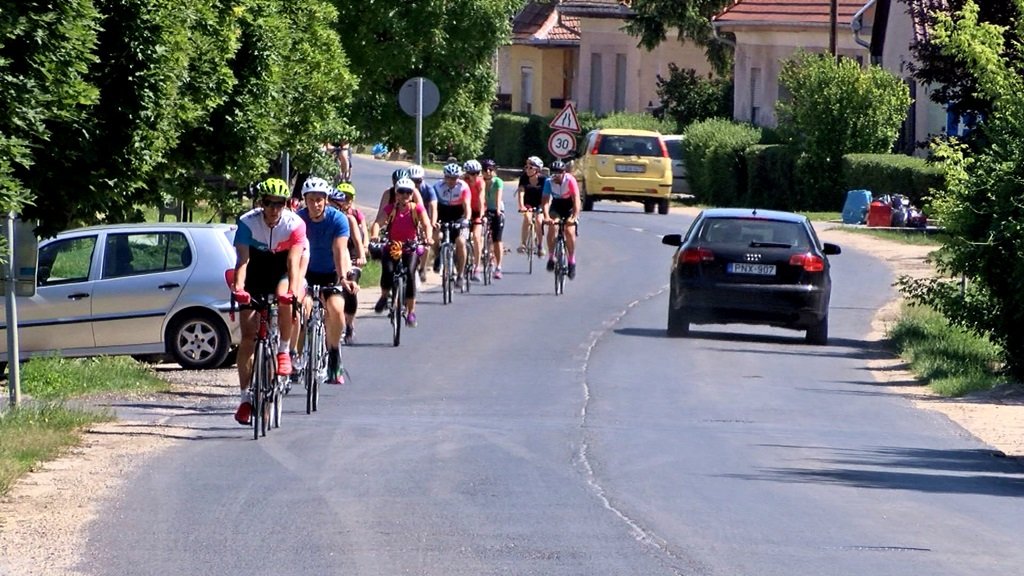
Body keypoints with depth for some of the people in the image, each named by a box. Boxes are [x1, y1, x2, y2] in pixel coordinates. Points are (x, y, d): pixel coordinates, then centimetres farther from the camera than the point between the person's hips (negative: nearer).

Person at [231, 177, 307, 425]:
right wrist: (238, 288, -48)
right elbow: (242, 260, -31)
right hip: (256, 273, 1)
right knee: (248, 337, -5)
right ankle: (245, 397, 1)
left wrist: (293, 290, -49)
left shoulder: (295, 224, -23)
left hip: (281, 272, -1)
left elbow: (294, 262, -32)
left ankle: (283, 351, -14)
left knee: (285, 301, -36)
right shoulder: (248, 222, -23)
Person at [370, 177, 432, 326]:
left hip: (410, 248, 0)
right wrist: (374, 237, -41)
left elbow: (426, 224, -20)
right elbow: (378, 223, -20)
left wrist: (427, 237, -41)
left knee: (410, 273, -23)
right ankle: (384, 296, 3)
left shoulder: (417, 209, -6)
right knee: (388, 270, -28)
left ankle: (411, 312, -13)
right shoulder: (390, 209, -6)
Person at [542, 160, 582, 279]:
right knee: (551, 228, -21)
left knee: (569, 231, -17)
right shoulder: (549, 182, -23)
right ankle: (551, 257, -7)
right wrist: (546, 216, -47)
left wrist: (574, 217, -47)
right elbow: (546, 201, -30)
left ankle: (572, 261, -1)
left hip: (569, 204, -2)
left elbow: (576, 200, -34)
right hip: (556, 204, 2)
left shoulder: (570, 180, -29)